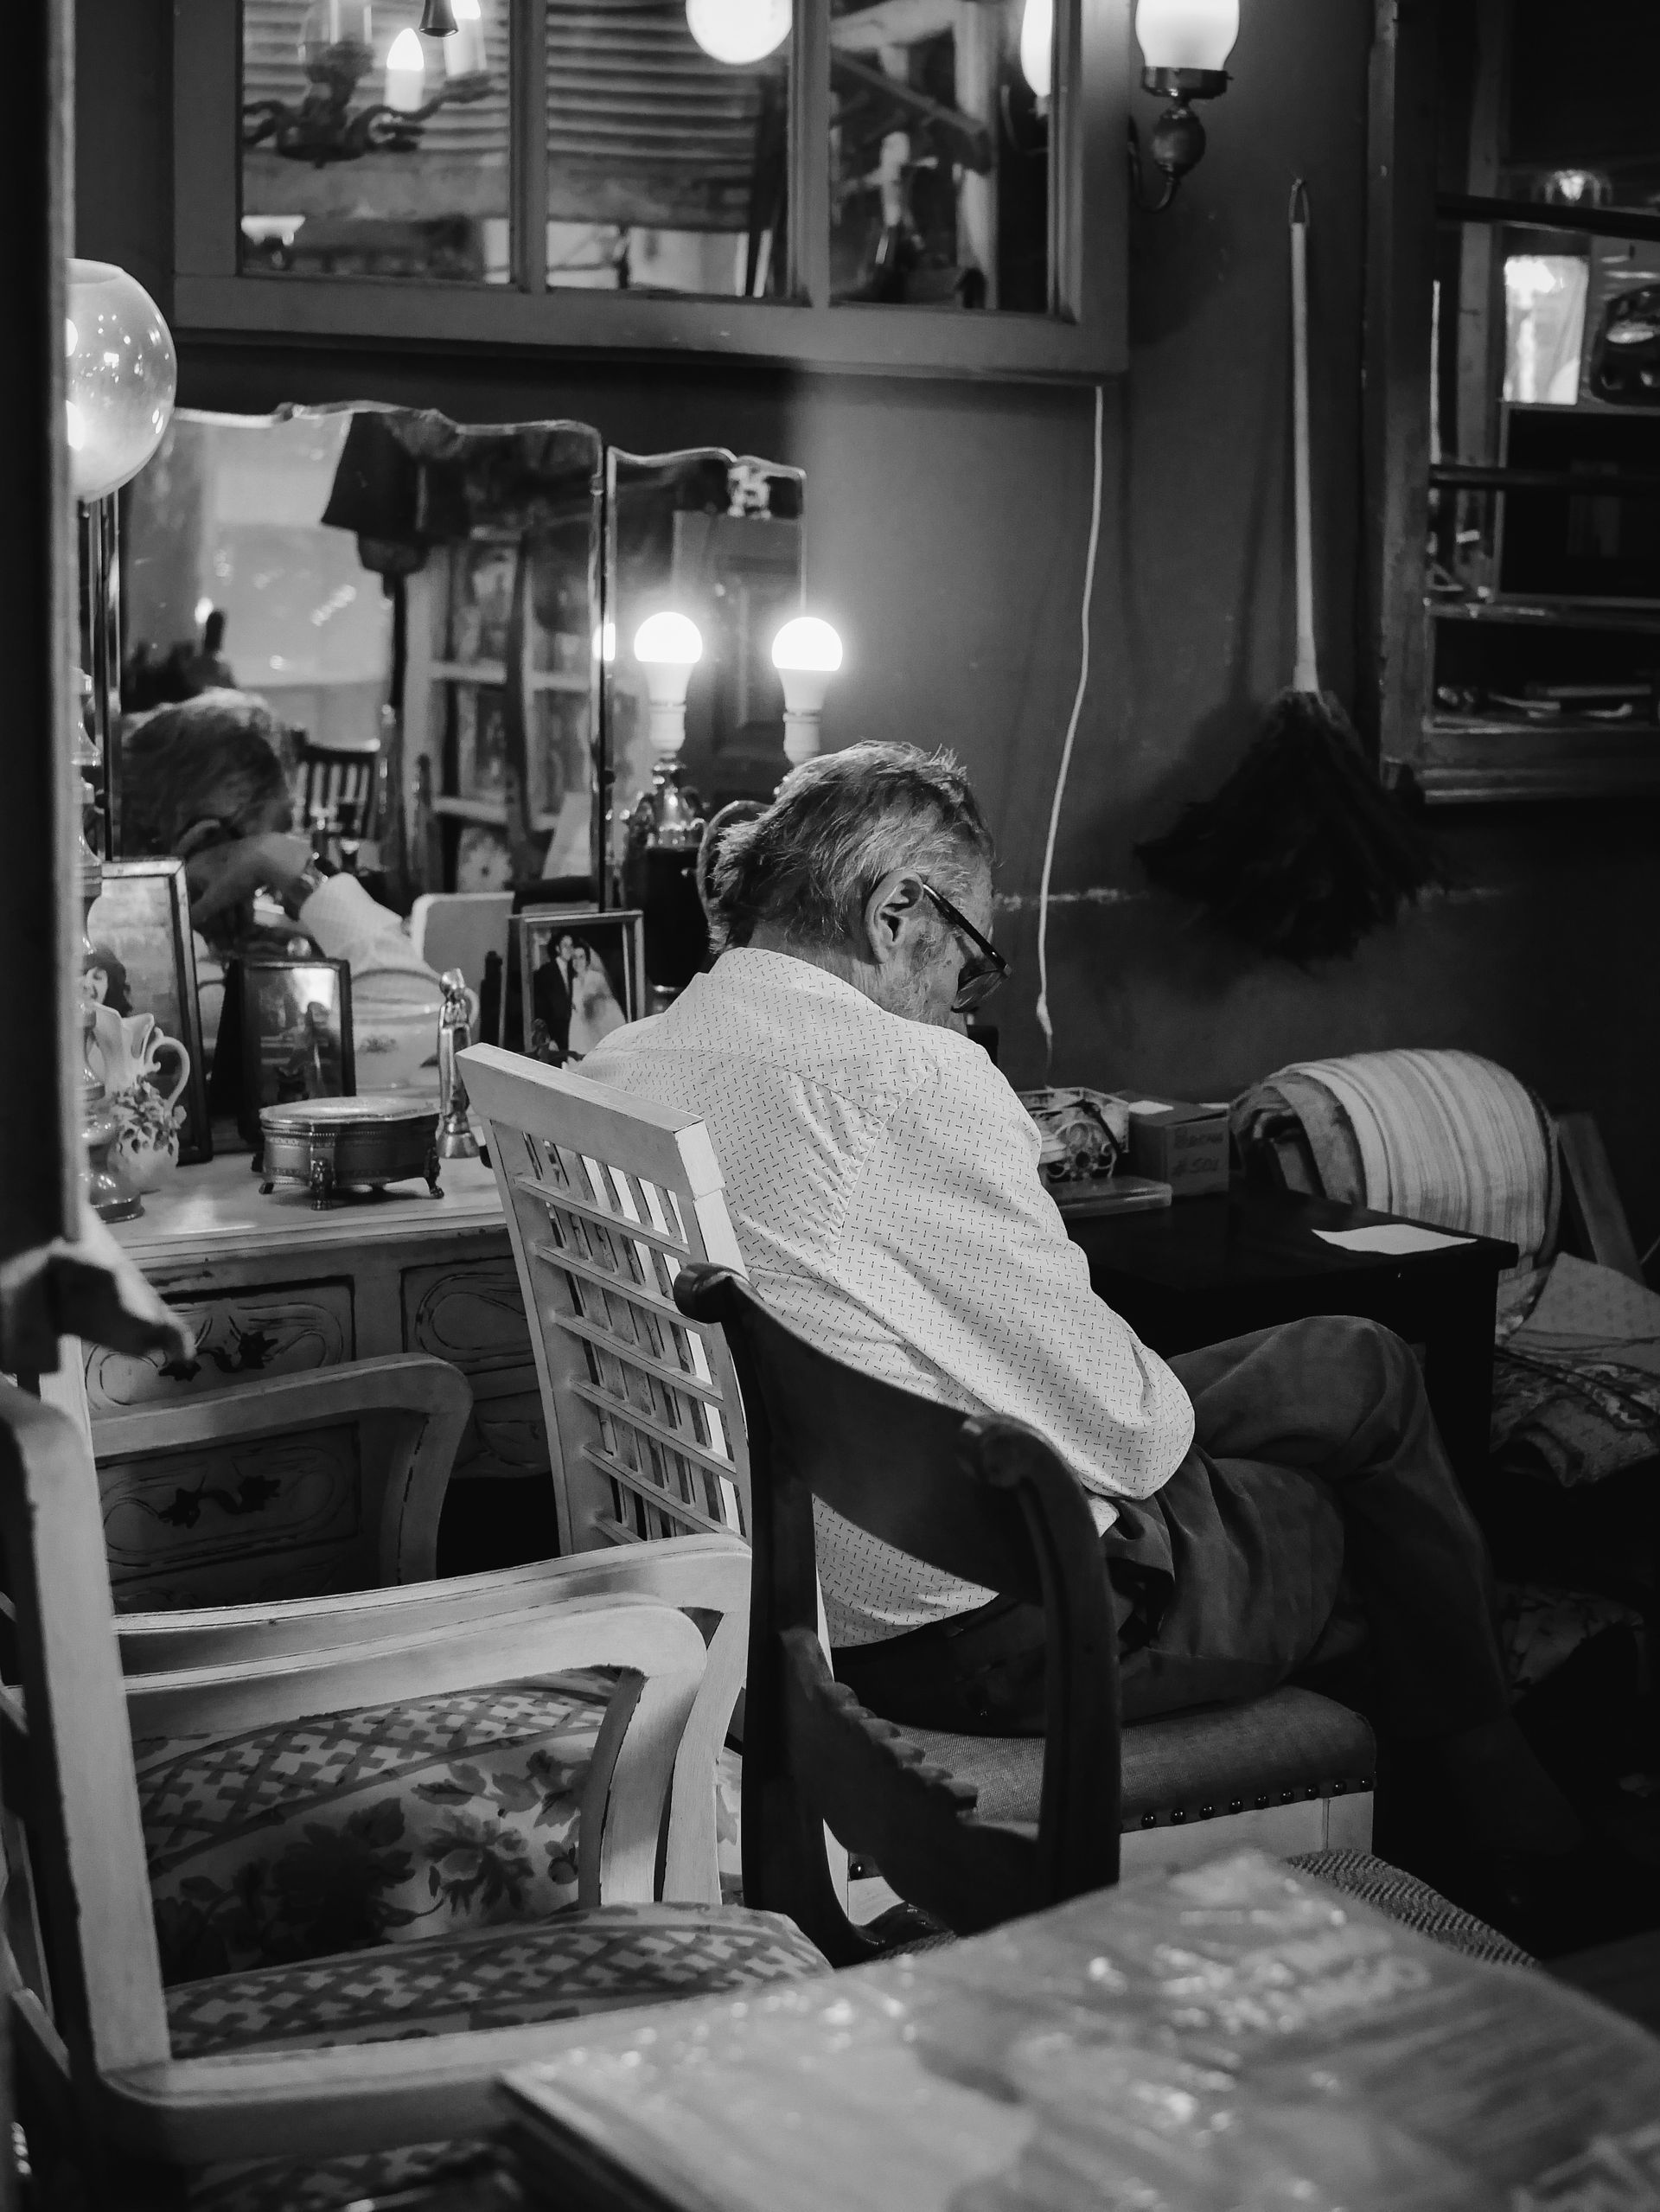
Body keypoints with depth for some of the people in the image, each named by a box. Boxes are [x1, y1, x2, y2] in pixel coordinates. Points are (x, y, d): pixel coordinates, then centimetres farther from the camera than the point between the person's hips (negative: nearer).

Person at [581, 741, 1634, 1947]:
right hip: (995, 1631, -8)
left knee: (1353, 1363, 23)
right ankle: (1507, 1822, 34)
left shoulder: (608, 1074, 3)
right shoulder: (907, 1076, -23)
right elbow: (1115, 1428, -19)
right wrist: (1160, 1408, 5)